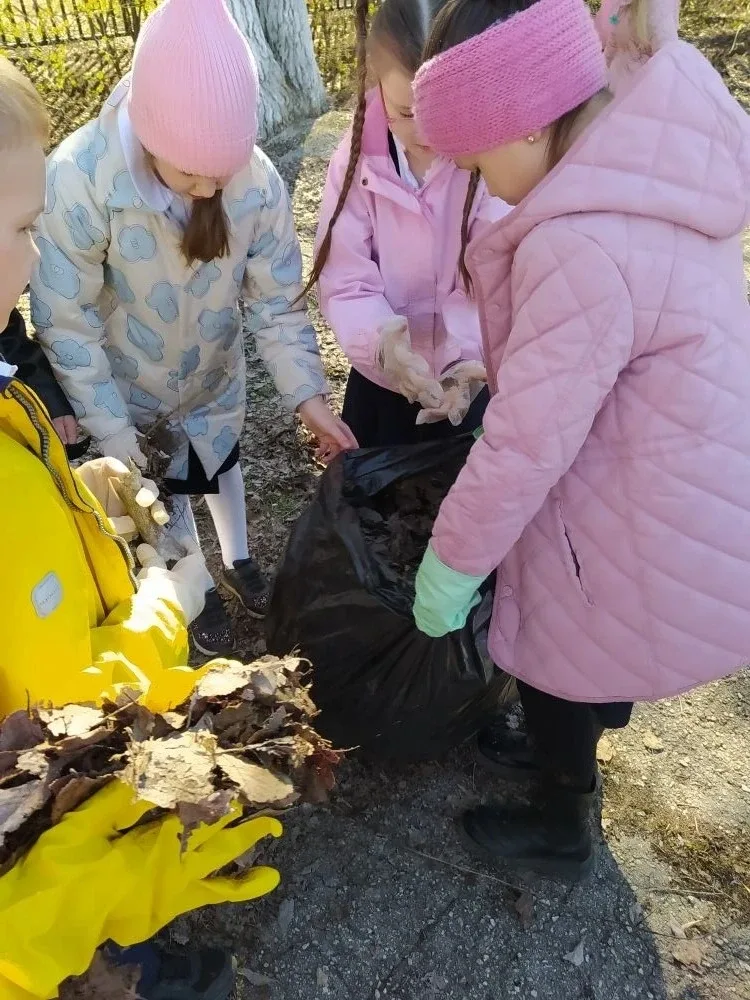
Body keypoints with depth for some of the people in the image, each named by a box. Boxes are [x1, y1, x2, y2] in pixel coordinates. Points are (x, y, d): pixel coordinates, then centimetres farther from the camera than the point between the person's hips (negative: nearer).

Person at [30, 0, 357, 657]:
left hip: (215, 373, 2)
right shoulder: (78, 179, -33)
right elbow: (66, 323, -25)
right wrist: (113, 435, -23)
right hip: (129, 384, -2)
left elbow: (278, 302, -17)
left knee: (221, 464, 26)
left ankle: (238, 563, 55)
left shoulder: (258, 181, -26)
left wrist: (309, 397, -25)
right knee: (162, 494, 18)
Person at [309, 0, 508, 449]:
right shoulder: (357, 158, -10)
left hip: (466, 380, -1)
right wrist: (380, 339, -35)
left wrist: (472, 354, -38)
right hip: (379, 378, 2)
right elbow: (345, 278, -15)